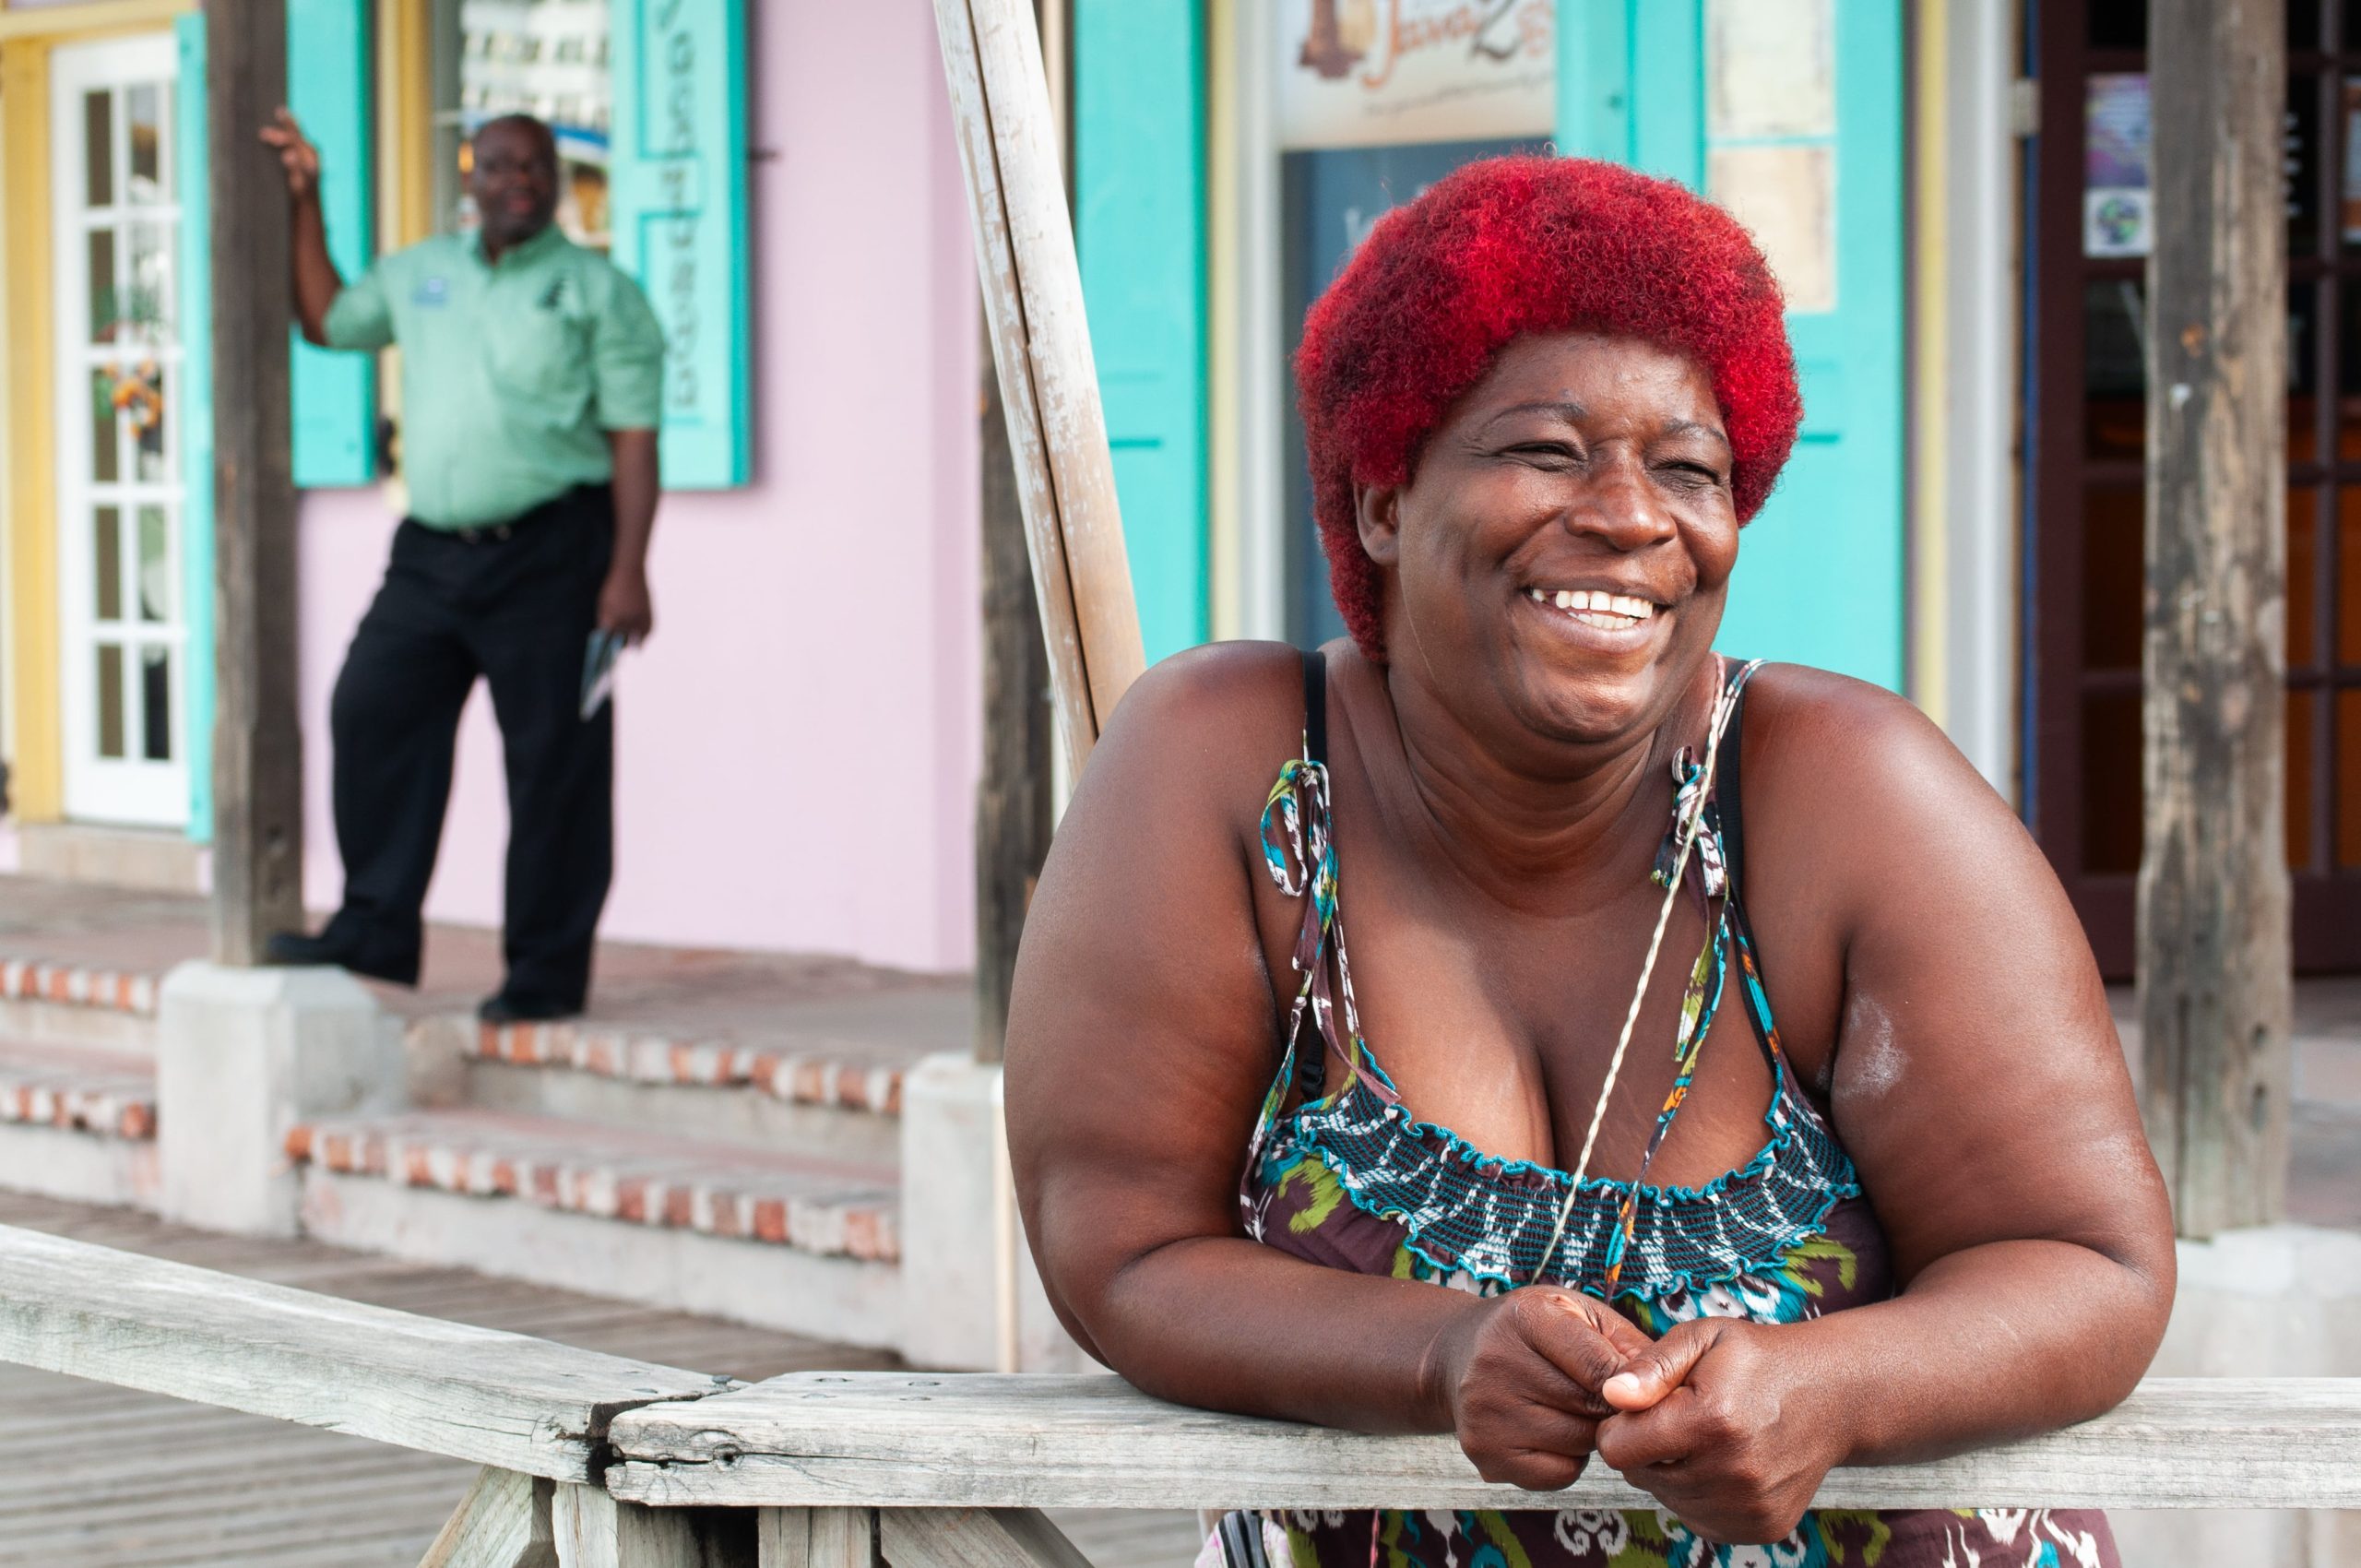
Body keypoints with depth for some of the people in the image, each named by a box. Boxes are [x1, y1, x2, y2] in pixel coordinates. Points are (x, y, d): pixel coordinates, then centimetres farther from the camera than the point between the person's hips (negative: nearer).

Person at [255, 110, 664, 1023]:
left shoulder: (599, 293, 1)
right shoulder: (419, 275, 16)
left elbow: (634, 441, -4)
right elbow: (325, 318, 30)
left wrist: (628, 572, -13)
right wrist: (305, 204, 22)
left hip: (550, 553, -5)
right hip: (432, 550, 5)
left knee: (552, 761, -3)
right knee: (372, 714, -4)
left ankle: (547, 970, 3)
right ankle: (375, 930, 4)